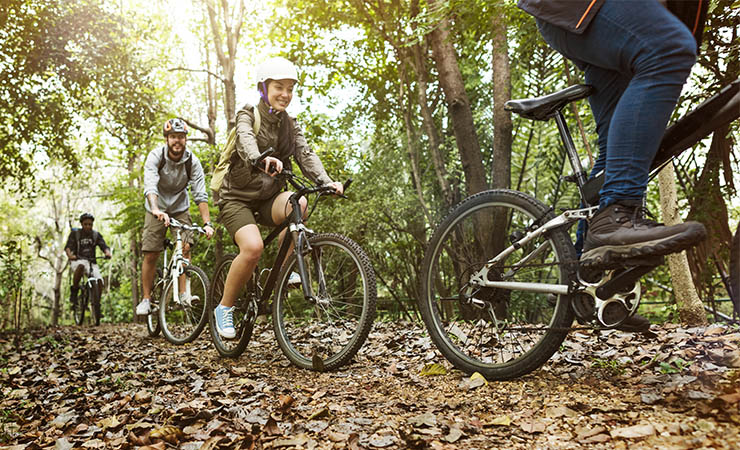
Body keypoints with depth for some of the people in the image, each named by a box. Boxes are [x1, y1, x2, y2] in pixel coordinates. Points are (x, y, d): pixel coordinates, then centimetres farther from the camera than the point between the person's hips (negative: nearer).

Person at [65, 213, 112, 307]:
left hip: (91, 262, 2)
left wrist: (107, 252, -30)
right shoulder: (75, 233, 2)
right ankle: (74, 290, -22)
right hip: (77, 261, -2)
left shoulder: (96, 235, 8)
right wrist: (70, 255, -35)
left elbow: (104, 246, -5)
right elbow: (68, 247, -11)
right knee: (81, 266, -40)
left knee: (99, 280, -24)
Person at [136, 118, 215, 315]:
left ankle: (184, 294, -11)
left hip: (180, 208, 1)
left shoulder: (192, 161, -18)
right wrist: (156, 210, -55)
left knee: (185, 247, -17)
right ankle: (146, 299, 8)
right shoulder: (155, 156, -21)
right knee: (150, 254, -5)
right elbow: (150, 186, -36)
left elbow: (200, 195, -21)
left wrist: (207, 223, -33)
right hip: (157, 210, -1)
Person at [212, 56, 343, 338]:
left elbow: (306, 155, -7)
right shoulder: (247, 116, -6)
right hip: (238, 197, -4)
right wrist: (261, 159, -54)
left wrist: (326, 182, -28)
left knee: (298, 204, -30)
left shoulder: (290, 126, 8)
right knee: (253, 247, -29)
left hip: (267, 198, 4)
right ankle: (224, 308, -7)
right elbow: (245, 141, -30)